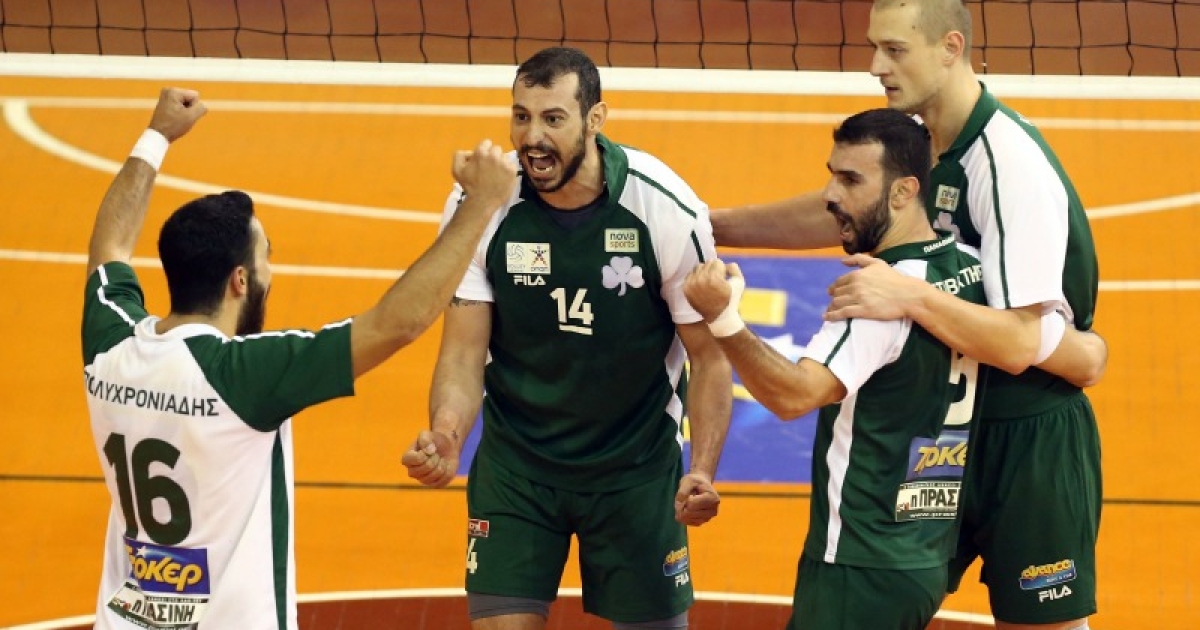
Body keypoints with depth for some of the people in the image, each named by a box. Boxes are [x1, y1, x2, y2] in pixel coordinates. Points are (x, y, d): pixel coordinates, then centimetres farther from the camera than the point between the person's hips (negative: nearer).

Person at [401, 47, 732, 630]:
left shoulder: (668, 210, -19)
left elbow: (708, 354, -9)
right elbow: (465, 351, -9)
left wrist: (703, 470, -22)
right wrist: (446, 436, -30)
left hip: (636, 465, -1)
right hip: (514, 465, 1)